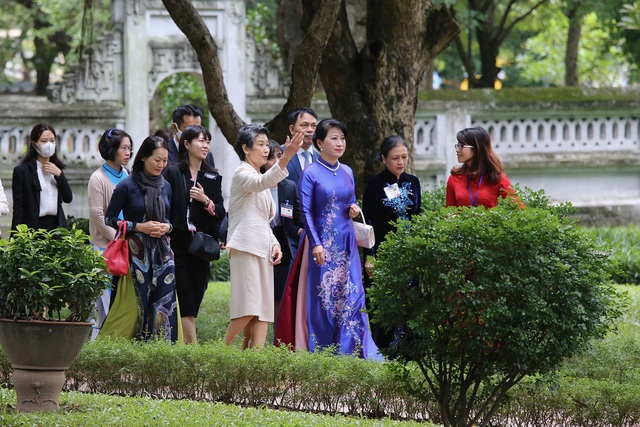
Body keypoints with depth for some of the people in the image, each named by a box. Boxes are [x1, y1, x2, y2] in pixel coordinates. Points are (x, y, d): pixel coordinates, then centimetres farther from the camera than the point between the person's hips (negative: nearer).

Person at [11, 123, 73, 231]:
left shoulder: (57, 168, 14)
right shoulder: (22, 171, -2)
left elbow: (68, 198, 6)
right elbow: (18, 208, -4)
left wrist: (59, 174, -6)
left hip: (56, 226, 4)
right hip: (34, 227, -4)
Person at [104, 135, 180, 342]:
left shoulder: (165, 186, 11)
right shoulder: (127, 186, -4)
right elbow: (109, 219, -3)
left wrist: (166, 227, -1)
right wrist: (139, 227, -12)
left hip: (162, 251, 4)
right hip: (137, 253, -4)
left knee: (165, 301, -4)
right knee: (139, 303, -3)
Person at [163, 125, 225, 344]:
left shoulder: (213, 178, 12)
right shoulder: (172, 173, 0)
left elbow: (220, 213, 9)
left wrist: (206, 200, -11)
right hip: (178, 245, -4)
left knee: (195, 301, 2)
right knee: (186, 303, -10)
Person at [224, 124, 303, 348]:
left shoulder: (258, 176, 24)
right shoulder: (242, 174, -4)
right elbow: (261, 183, -29)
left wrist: (274, 244, 9)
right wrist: (285, 158, -44)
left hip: (262, 250, 9)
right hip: (245, 247, -9)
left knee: (264, 309, 1)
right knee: (248, 308, -16)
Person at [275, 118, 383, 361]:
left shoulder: (347, 173, 11)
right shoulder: (311, 174, -5)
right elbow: (306, 212, -9)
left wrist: (355, 210, -2)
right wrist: (316, 244, -17)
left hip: (346, 243, 5)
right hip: (323, 243, -5)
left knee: (351, 296, 1)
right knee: (322, 296, -3)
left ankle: (350, 350, 4)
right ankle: (320, 352, 3)